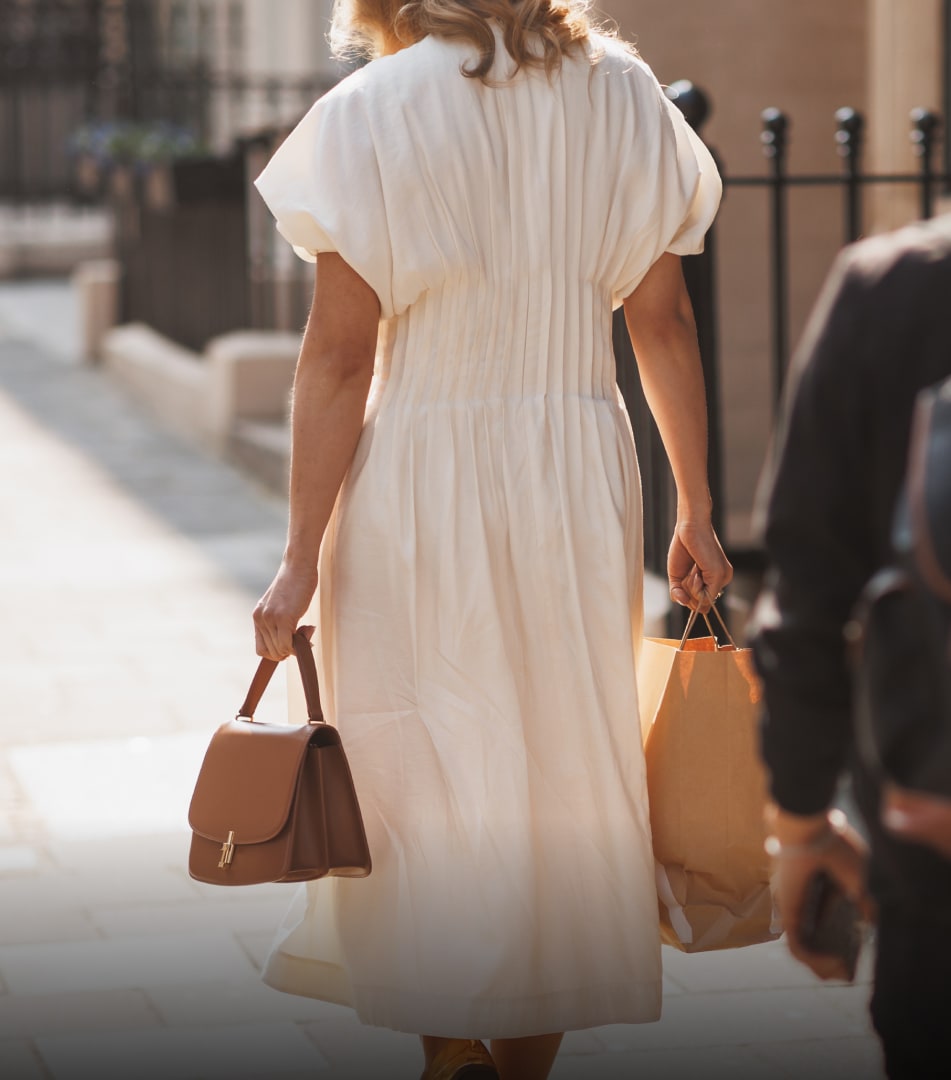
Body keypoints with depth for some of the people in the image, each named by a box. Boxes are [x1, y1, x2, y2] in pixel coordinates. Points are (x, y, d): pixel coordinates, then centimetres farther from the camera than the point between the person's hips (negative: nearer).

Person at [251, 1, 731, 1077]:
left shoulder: (375, 112, -6)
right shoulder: (623, 98, 6)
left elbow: (339, 356, -9)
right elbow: (665, 323, 6)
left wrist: (302, 556, -7)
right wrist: (694, 509, 12)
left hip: (420, 479, -4)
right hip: (581, 470, 4)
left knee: (427, 789, 6)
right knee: (564, 775, 14)